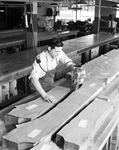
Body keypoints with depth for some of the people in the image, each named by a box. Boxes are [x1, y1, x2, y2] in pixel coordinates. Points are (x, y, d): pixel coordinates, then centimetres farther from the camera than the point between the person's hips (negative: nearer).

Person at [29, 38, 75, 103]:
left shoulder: (59, 53, -15)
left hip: (51, 86, 5)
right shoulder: (40, 59, -31)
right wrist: (44, 95, -50)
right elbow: (33, 79, -40)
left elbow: (69, 63, 0)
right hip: (39, 89, -5)